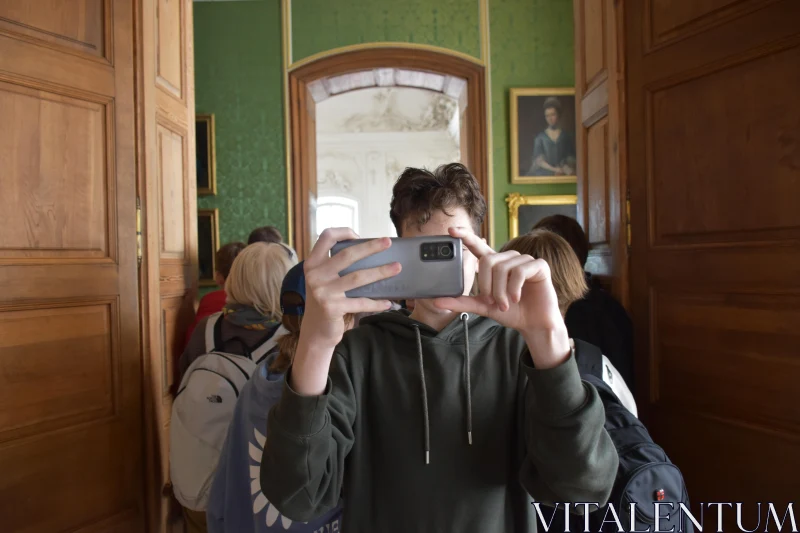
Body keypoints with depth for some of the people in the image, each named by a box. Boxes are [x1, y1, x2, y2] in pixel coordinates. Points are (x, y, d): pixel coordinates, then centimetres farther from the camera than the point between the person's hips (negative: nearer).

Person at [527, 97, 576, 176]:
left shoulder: (568, 136, 11)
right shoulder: (540, 137, 9)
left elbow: (571, 159, 6)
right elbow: (539, 160, 1)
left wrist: (566, 168, -14)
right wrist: (554, 169, -12)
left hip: (563, 174, 1)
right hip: (544, 174, -1)